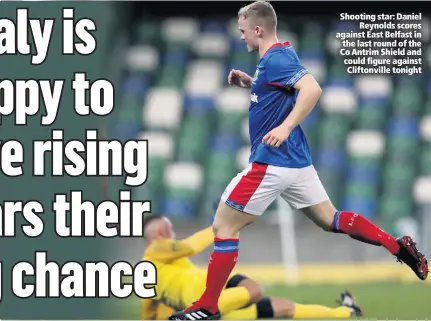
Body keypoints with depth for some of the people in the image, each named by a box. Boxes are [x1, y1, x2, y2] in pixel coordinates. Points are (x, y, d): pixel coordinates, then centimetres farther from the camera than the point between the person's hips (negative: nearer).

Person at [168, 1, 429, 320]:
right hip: (295, 159, 10)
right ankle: (398, 246, 7)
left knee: (224, 227, -2)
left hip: (272, 163, -10)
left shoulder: (275, 58, -17)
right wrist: (250, 83, 15)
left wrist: (285, 127, -36)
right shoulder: (279, 56, 12)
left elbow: (312, 89, -30)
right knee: (330, 220, 17)